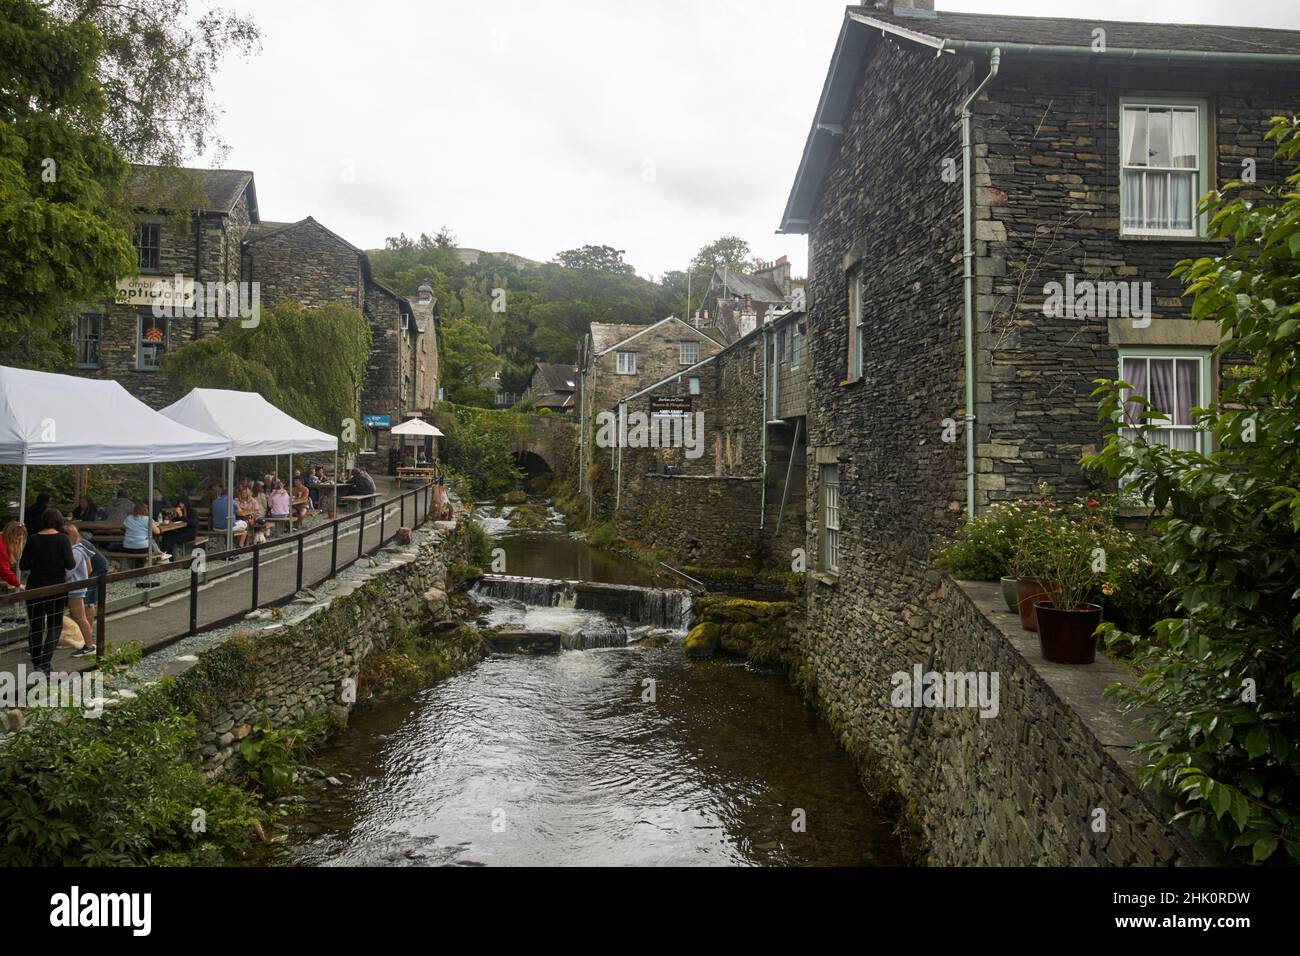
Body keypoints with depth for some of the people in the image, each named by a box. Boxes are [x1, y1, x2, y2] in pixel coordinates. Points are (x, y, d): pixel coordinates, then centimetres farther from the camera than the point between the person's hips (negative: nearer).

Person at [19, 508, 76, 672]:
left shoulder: (33, 539, -2)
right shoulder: (62, 539, -10)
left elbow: (23, 565, 0)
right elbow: (70, 565, -13)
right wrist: (75, 559, 8)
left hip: (35, 587, 3)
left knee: (35, 625, 14)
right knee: (54, 625, 8)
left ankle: (36, 663, 20)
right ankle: (44, 663, -5)